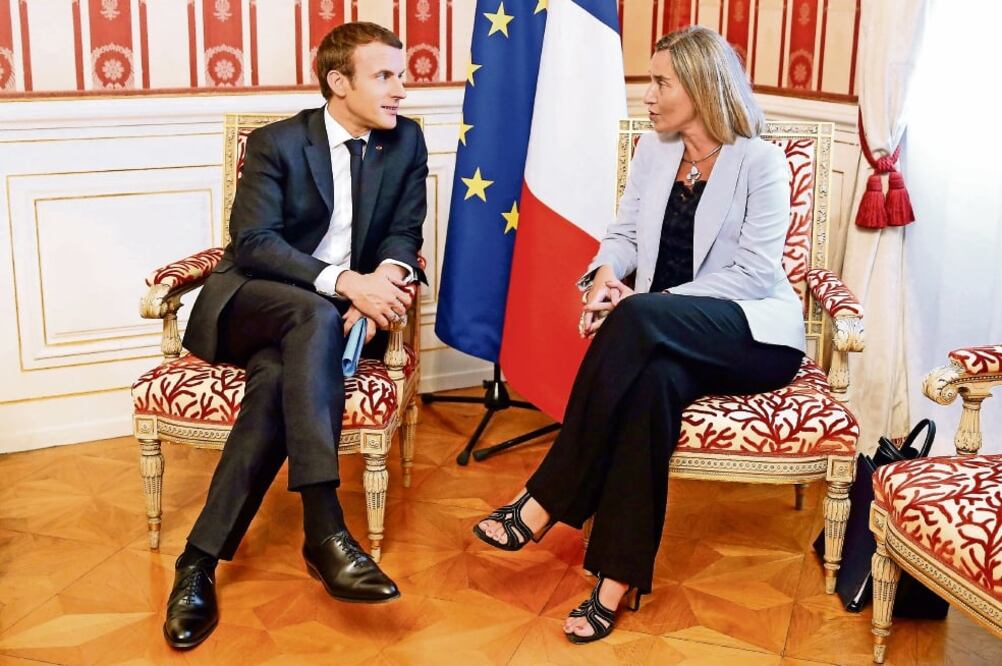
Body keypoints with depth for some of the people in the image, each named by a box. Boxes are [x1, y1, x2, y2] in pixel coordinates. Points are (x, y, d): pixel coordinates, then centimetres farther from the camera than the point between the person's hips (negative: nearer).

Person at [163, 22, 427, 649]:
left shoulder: (406, 141, 3)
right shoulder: (275, 143, -9)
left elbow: (404, 234, 5)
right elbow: (254, 244, -18)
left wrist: (385, 279, -20)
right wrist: (346, 281, -32)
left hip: (339, 311, 3)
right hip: (250, 303, -2)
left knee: (279, 377, -32)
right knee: (314, 314, -37)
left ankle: (203, 557, -29)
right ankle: (324, 530, -44)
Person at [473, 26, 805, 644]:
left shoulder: (760, 161, -5)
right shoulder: (652, 151, 13)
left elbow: (755, 272, -13)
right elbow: (625, 234, 11)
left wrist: (655, 299, -21)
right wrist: (605, 274, -14)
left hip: (757, 332, -4)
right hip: (671, 336, 4)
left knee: (639, 317, -35)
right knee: (654, 377, -36)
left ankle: (547, 501, -30)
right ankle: (618, 576, -35)